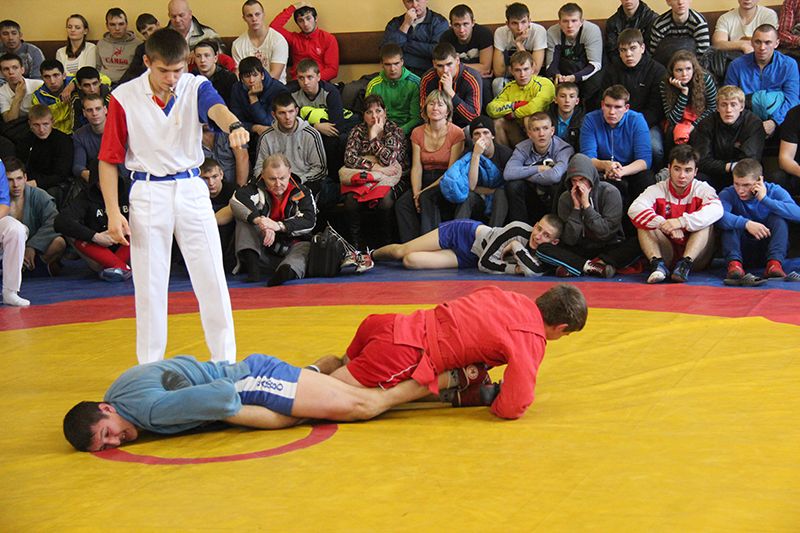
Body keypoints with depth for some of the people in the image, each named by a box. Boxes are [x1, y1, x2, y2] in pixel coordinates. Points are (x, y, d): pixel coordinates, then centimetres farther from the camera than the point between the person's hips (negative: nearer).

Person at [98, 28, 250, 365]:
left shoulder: (196, 88, -4)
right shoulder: (124, 98, -6)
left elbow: (216, 109, -28)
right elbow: (108, 160, -1)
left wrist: (234, 125, -52)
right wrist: (113, 212, -8)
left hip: (191, 190, 1)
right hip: (148, 195, -1)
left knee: (212, 279, 2)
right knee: (149, 285, 5)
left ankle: (225, 360, 14)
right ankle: (150, 368, 17)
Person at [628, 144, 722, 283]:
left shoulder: (702, 189, -1)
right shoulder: (658, 190, 1)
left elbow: (716, 210, -25)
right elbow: (635, 209, -19)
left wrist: (682, 221, -39)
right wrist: (665, 225, -35)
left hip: (696, 255, -1)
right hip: (666, 255, 1)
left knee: (706, 220, -23)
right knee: (643, 221, -16)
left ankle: (685, 264, -35)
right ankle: (657, 263, -33)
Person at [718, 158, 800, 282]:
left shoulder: (774, 191, -9)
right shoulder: (728, 194, -11)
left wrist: (765, 199, -31)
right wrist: (746, 223, -47)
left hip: (767, 248, 0)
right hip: (741, 251, 0)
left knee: (778, 218, -22)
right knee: (729, 221, -21)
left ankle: (774, 263, -33)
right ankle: (734, 263, -35)